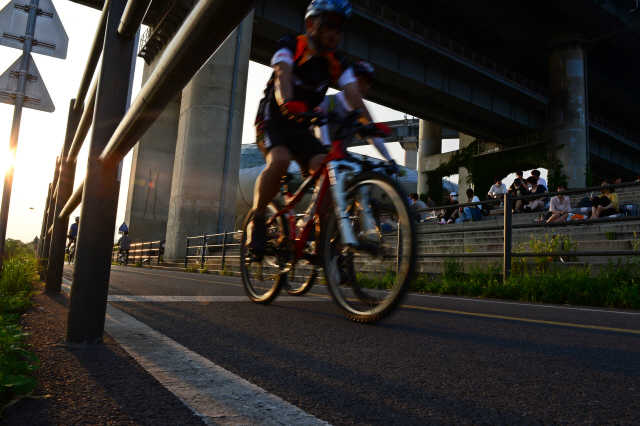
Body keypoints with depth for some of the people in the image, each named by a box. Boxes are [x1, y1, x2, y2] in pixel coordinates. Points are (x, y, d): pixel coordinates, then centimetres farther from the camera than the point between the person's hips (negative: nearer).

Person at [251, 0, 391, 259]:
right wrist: (288, 103, -52)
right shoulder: (290, 47, -8)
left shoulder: (337, 64, 3)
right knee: (280, 160, -34)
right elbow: (283, 75, -29)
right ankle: (257, 220, -14)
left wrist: (370, 124, -33)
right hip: (273, 119, -4)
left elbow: (353, 95, -13)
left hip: (301, 127, 4)